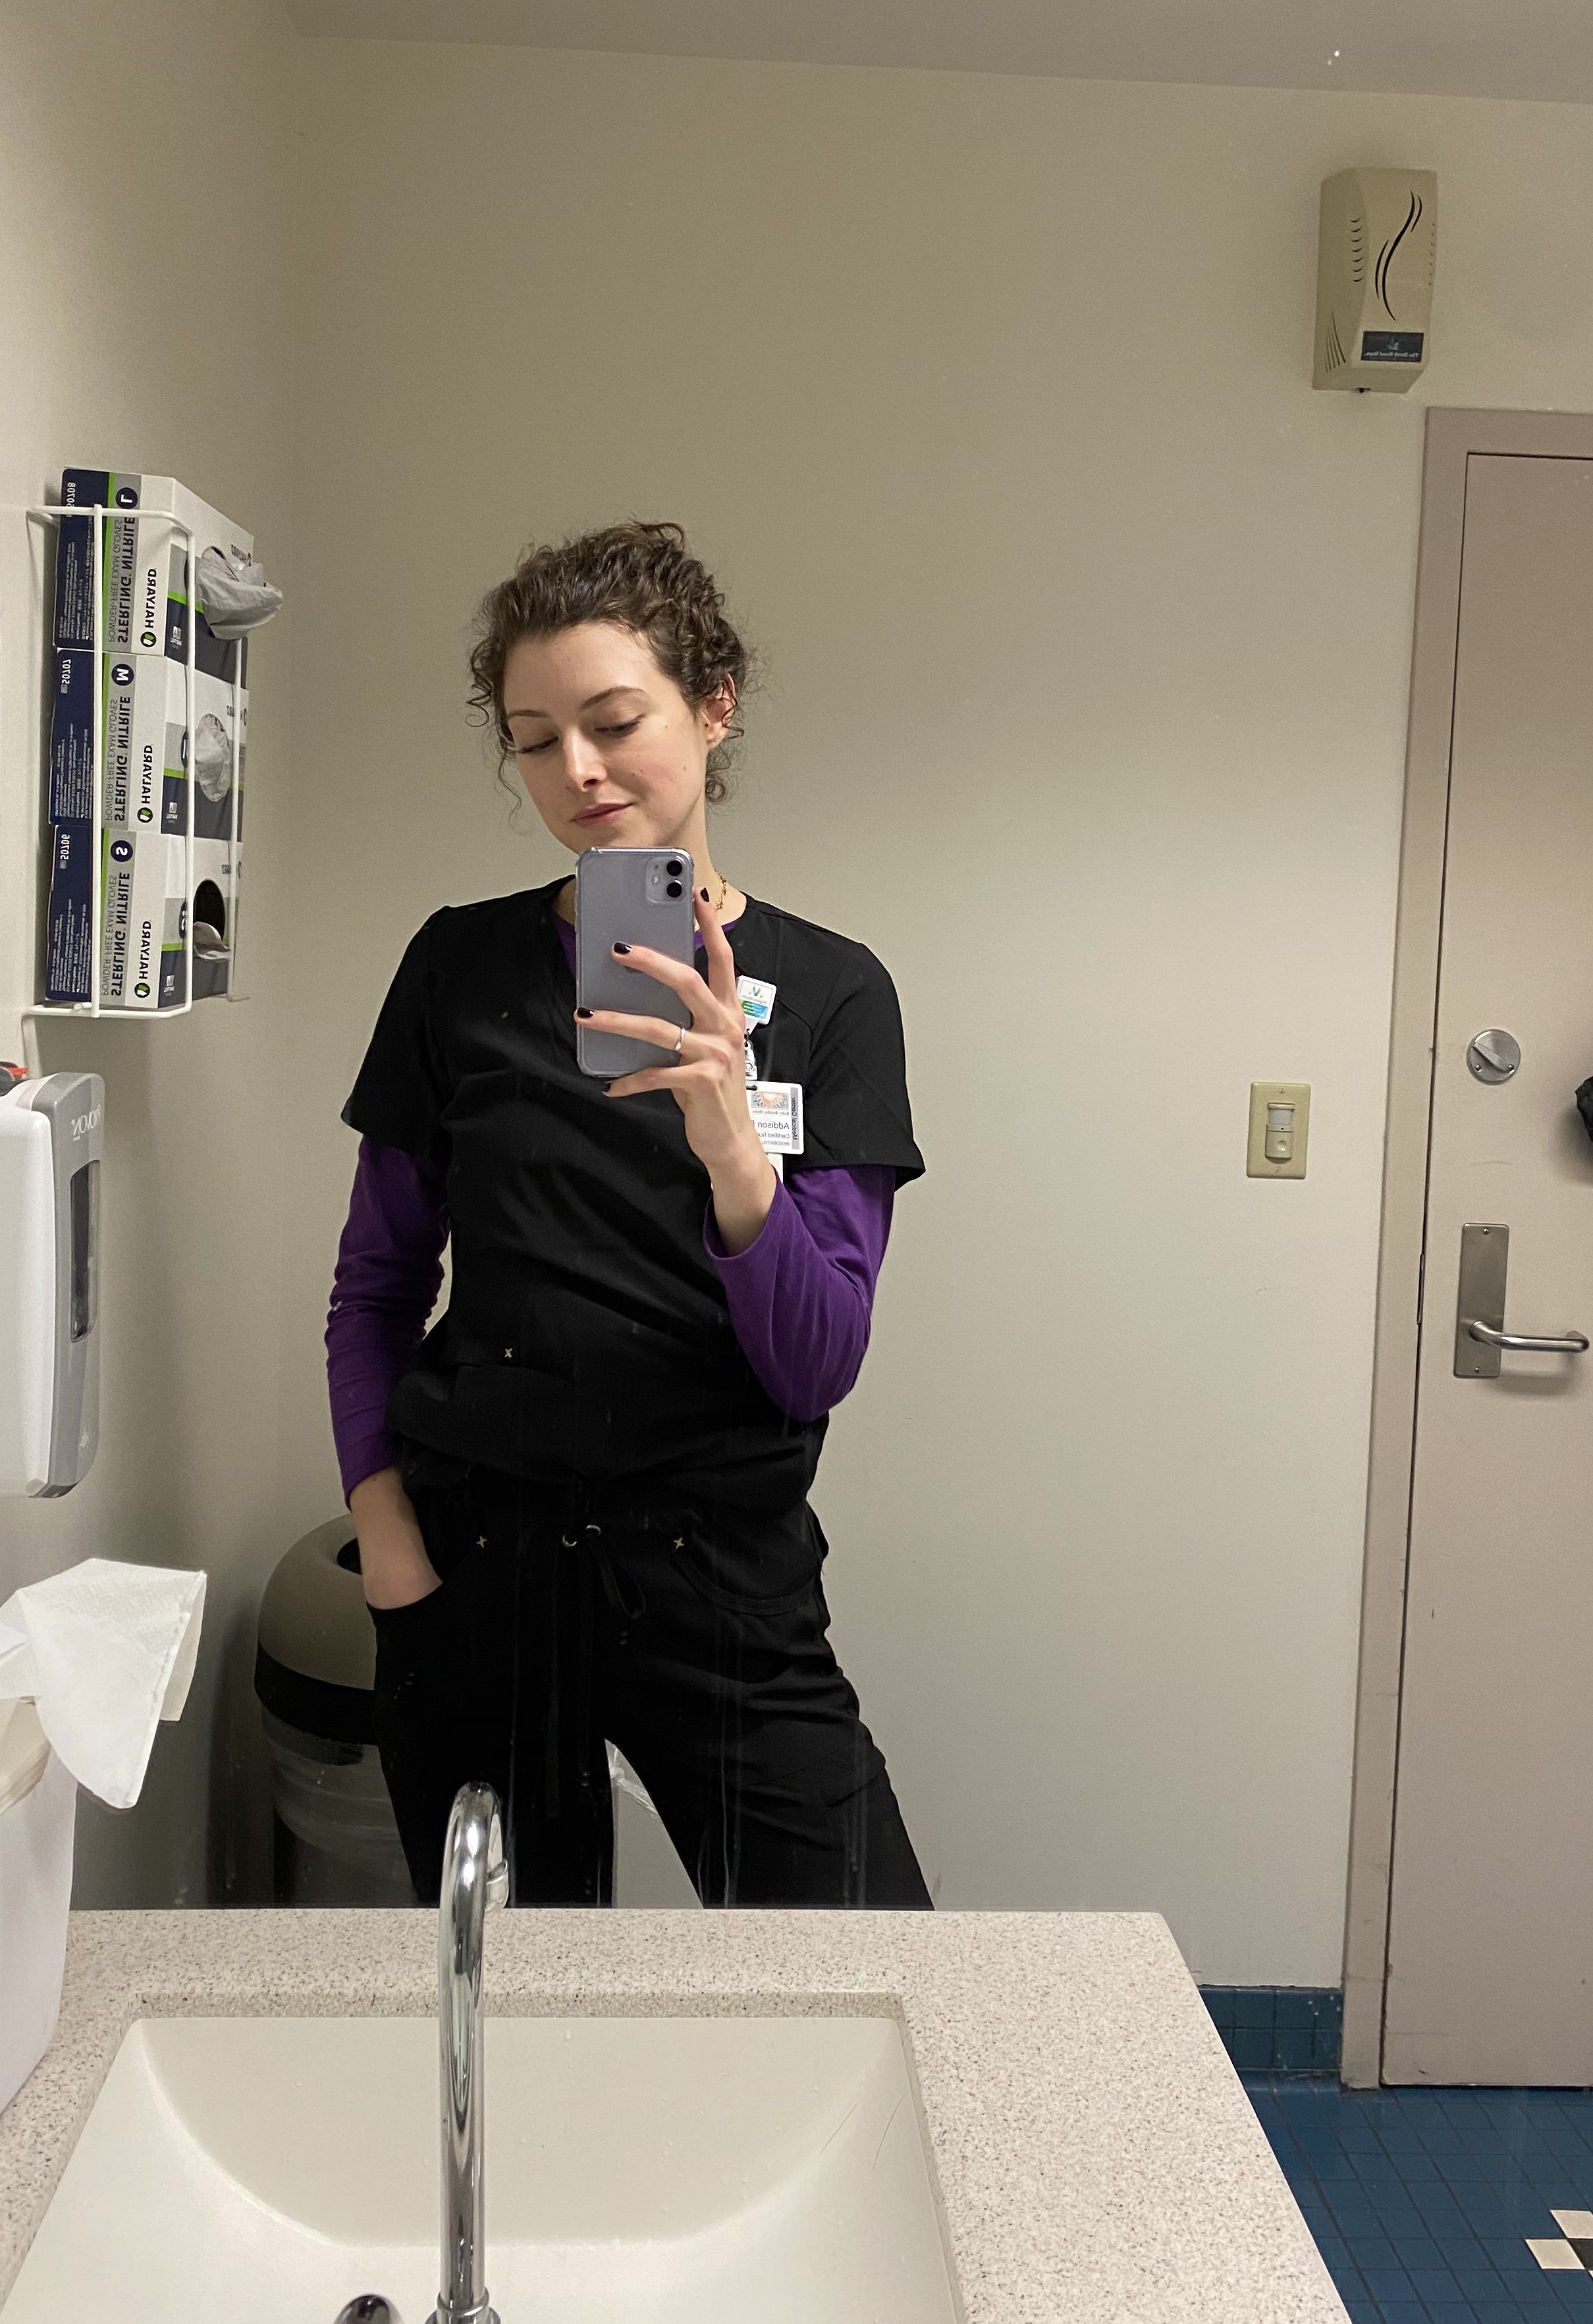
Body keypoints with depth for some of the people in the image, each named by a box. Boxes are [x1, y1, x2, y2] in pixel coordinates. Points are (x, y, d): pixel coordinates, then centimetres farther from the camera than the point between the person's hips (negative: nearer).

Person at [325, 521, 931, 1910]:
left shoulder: (829, 993, -3)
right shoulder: (463, 968, 2)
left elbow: (817, 1366, -8)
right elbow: (378, 1285, 9)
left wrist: (728, 1142, -24)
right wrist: (384, 1517, -5)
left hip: (722, 1574, -1)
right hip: (475, 1571, 1)